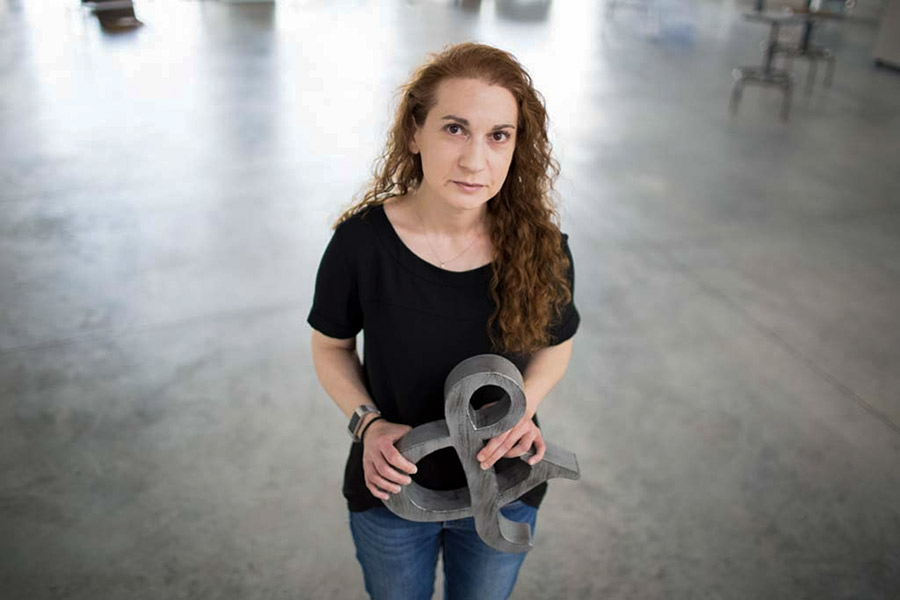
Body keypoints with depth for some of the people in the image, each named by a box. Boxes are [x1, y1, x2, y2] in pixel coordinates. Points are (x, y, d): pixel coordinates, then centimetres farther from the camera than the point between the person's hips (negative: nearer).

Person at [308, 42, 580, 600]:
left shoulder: (541, 247, -20)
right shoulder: (361, 242, -23)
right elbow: (331, 347, -6)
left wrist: (523, 406, -20)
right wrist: (367, 424, -22)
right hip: (393, 487, -1)